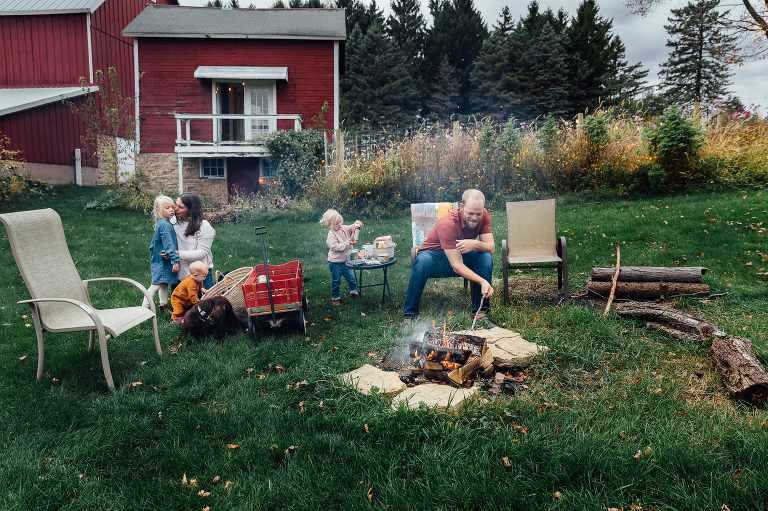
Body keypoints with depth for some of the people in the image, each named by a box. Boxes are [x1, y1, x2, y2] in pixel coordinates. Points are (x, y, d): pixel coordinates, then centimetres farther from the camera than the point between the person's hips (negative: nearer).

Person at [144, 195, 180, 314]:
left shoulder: (160, 223, 11)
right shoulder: (165, 225, -21)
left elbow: (153, 243, 22)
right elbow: (168, 244, -26)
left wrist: (152, 255, 31)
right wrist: (175, 260, -27)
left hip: (159, 259, 11)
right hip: (162, 262, -11)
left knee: (164, 283, 18)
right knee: (156, 284, -7)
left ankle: (164, 306, 29)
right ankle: (144, 307, -2)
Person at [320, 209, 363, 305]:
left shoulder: (345, 228, 1)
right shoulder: (331, 235, -20)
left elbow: (353, 227, 8)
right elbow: (336, 247, -30)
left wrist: (357, 223, -16)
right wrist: (347, 243, -31)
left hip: (346, 261, 5)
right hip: (335, 262, -5)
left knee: (352, 278, 9)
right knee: (336, 281, 10)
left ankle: (354, 292, 29)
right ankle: (335, 297, 25)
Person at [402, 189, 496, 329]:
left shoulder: (483, 216, -13)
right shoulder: (447, 224, -32)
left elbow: (491, 248, -17)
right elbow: (457, 266, -36)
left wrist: (476, 244, -39)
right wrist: (482, 281, -49)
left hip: (461, 256, 5)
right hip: (434, 256, -5)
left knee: (486, 257, -24)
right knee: (423, 261, -39)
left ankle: (480, 312, -17)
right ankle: (409, 316, -27)